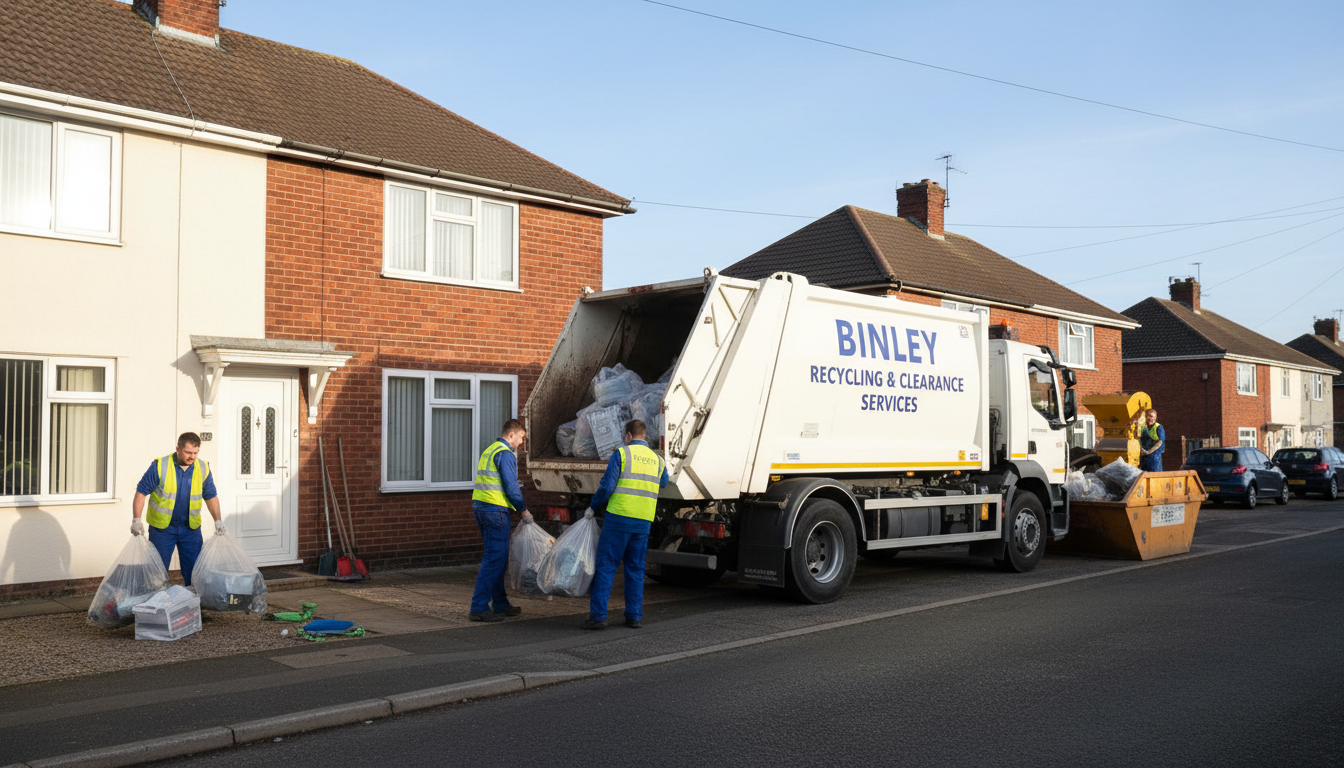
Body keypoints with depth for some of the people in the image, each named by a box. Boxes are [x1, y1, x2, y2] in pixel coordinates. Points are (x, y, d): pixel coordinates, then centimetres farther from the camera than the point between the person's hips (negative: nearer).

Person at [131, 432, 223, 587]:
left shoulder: (203, 468, -1)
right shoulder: (159, 466, -12)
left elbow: (211, 496, 8)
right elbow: (141, 492, -7)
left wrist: (218, 520, -1)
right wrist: (136, 520, -16)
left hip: (191, 528, 2)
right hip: (162, 527, -2)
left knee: (194, 572, 5)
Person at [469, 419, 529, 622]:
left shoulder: (489, 450, 20)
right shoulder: (505, 453, -11)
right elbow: (511, 487, -14)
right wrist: (524, 510, -3)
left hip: (480, 506, 10)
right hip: (495, 510, -10)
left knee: (497, 558, 16)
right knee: (494, 558, -8)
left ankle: (500, 604, 22)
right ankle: (478, 608, -9)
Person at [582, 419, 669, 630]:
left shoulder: (621, 454, -3)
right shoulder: (658, 460, 13)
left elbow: (606, 486, -7)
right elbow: (663, 485, 25)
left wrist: (593, 506, 7)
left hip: (619, 518, -4)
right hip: (644, 521, 5)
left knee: (606, 566, 0)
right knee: (636, 569, 12)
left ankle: (598, 615, -3)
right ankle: (635, 616, 12)